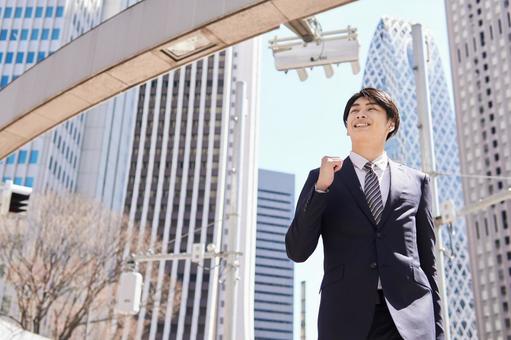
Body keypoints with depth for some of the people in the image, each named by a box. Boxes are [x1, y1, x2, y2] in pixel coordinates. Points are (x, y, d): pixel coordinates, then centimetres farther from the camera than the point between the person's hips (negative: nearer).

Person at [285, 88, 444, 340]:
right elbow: (297, 252, 0)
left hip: (410, 318, 1)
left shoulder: (416, 181, 13)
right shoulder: (321, 178, 9)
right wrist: (321, 187, -9)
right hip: (345, 318, -1)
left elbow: (427, 260, 13)